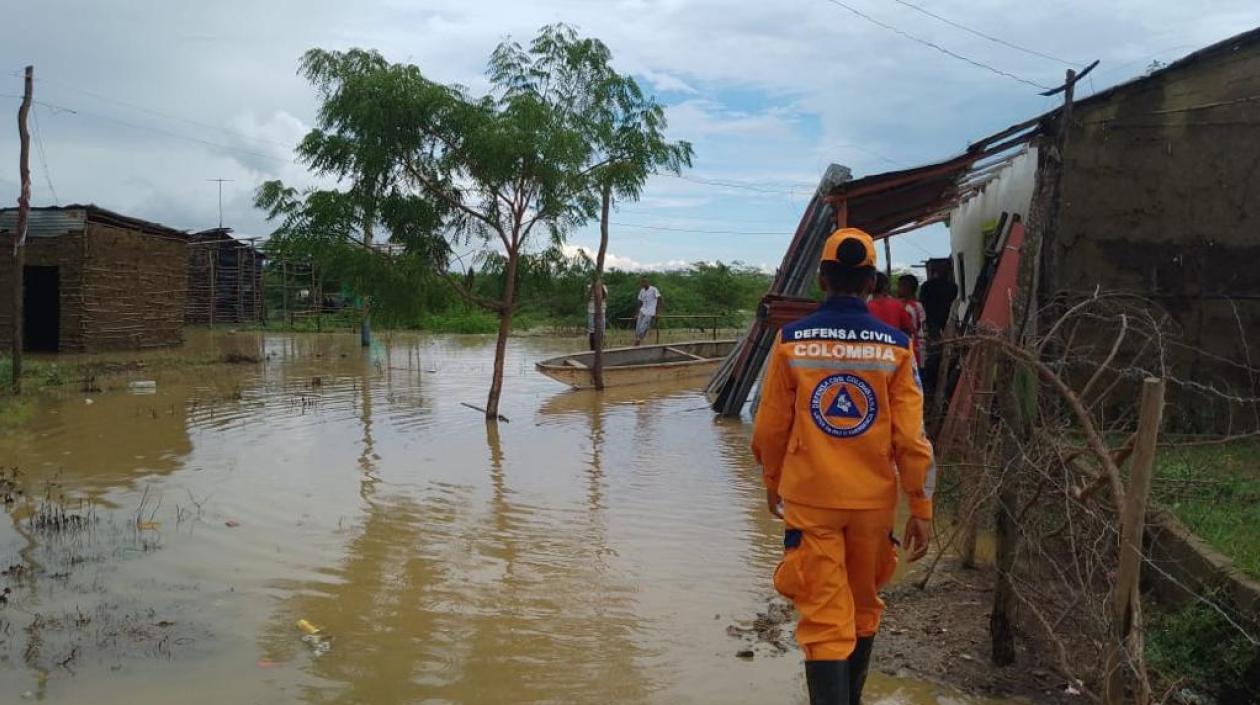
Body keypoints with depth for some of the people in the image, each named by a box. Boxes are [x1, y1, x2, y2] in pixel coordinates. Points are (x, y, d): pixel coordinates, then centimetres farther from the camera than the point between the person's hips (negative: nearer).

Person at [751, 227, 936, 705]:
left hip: (809, 498, -2)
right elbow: (911, 437, -6)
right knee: (863, 609, 21)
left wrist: (772, 482, 16)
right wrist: (921, 509, 2)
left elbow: (769, 428, -1)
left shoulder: (791, 340, -7)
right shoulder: (895, 346, -6)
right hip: (872, 500, 2)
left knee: (825, 619, 1)